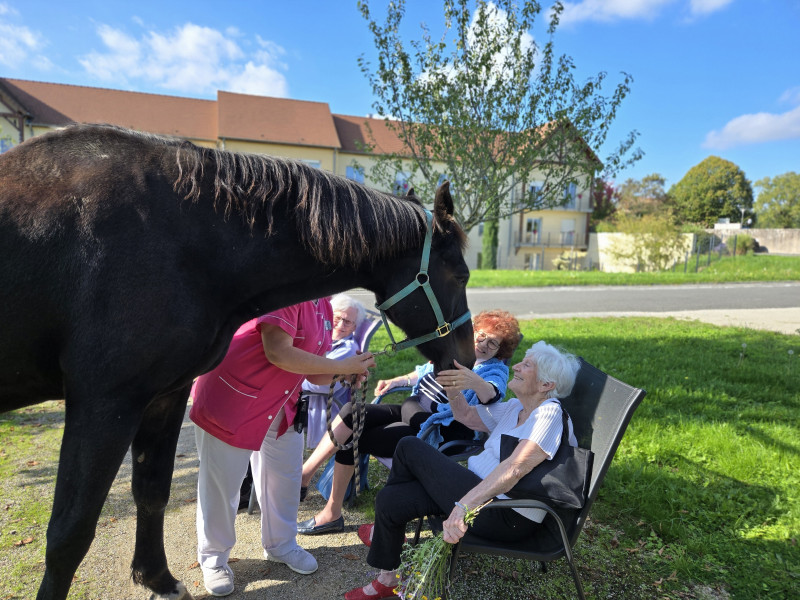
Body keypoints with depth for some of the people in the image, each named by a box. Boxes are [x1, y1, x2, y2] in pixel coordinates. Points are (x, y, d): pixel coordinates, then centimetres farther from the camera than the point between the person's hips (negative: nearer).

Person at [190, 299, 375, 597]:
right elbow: (278, 352, -32)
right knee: (221, 482, 6)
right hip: (229, 398, -8)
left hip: (281, 405, 8)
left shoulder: (324, 307, 3)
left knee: (286, 476, 15)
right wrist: (342, 366, -26)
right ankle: (213, 558, 29)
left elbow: (313, 371, 5)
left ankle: (281, 545, 37)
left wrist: (351, 369, -14)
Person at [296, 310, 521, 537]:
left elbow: (492, 394, -30)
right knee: (351, 411, -14)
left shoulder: (496, 370, -6)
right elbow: (424, 371, 26)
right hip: (410, 410, 7)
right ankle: (304, 473, -8)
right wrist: (397, 381, 13)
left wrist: (475, 382, -52)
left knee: (350, 440, -15)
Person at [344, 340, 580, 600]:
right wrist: (452, 388, 3)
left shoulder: (550, 414, -19)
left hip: (507, 517, -9)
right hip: (479, 489, 9)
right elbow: (468, 416, 21)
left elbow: (514, 469, -33)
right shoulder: (515, 407, 10)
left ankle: (381, 533, 19)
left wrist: (464, 504, -42)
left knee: (410, 448, -9)